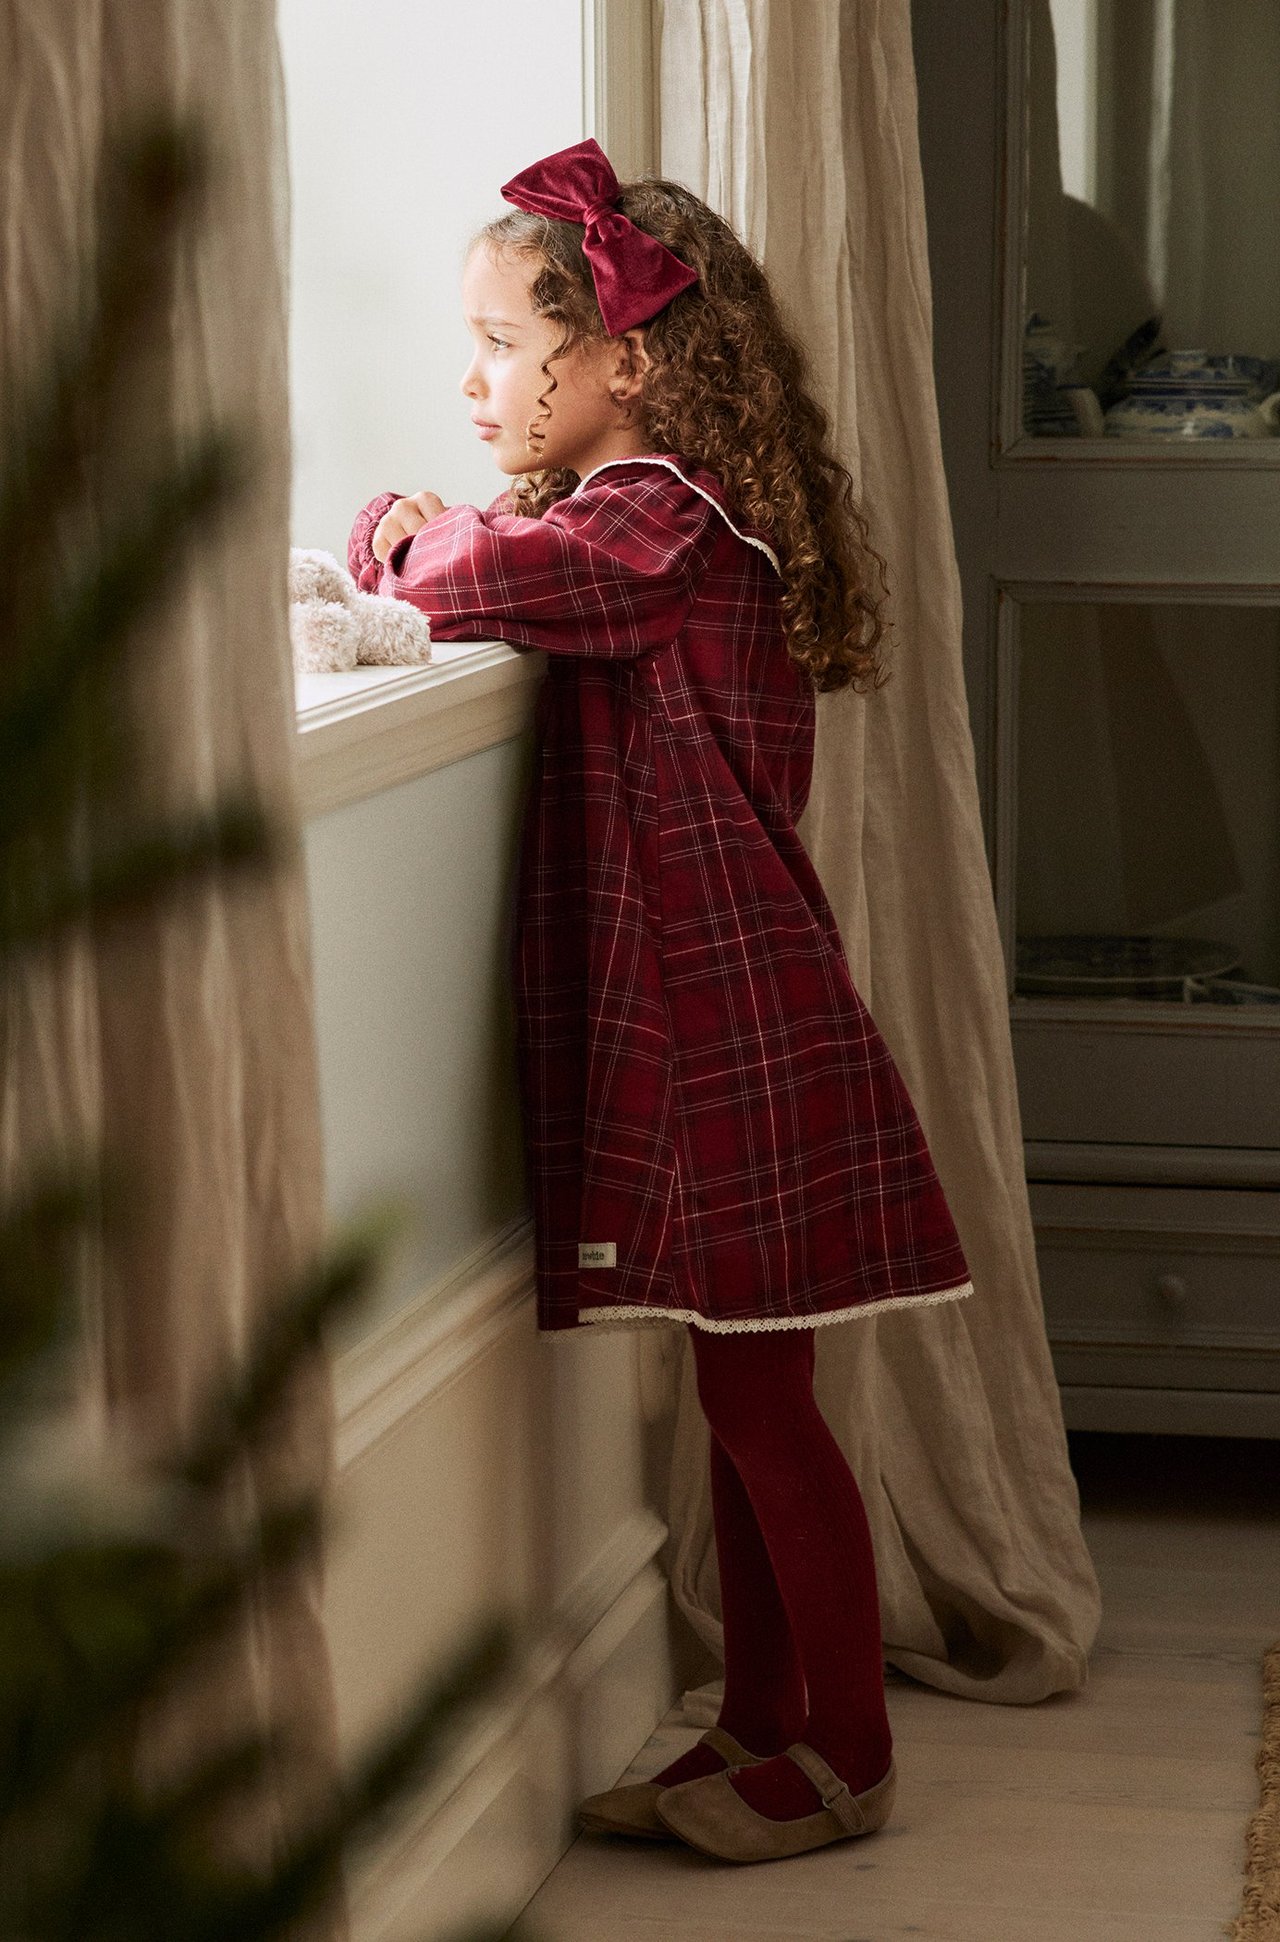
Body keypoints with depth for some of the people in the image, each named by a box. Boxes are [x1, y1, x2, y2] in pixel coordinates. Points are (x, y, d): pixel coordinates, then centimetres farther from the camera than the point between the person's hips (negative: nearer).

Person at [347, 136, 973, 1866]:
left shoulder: (655, 517, -15)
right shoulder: (653, 517, 15)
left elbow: (489, 577, -26)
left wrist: (394, 537, -6)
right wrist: (438, 539, -5)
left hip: (736, 1015, -9)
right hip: (698, 1013, 9)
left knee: (763, 1400, -1)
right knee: (746, 1399, 15)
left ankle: (850, 1755, 11)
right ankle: (758, 1725, 25)